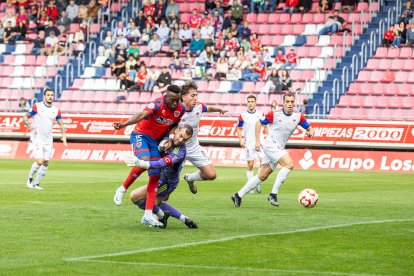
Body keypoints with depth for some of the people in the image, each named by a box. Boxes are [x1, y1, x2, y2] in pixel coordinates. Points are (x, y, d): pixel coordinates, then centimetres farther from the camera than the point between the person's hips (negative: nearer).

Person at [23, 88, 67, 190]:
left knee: (46, 163, 2)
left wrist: (64, 136, -1)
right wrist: (30, 126, -19)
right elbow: (25, 117, -2)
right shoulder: (37, 107, -7)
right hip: (37, 138, -5)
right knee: (39, 162, -15)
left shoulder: (56, 110, 6)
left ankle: (36, 184, 16)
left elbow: (61, 124, 13)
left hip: (48, 140, 5)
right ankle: (30, 179, 9)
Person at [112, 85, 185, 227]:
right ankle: (122, 189, -11)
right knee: (144, 161, -33)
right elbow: (142, 115, -39)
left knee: (155, 176, -2)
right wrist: (125, 123, -56)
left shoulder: (180, 109, -3)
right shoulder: (158, 104, -22)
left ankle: (148, 215, -1)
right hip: (141, 135, -6)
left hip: (155, 141, 7)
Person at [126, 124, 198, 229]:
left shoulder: (180, 152, -33)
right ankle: (184, 219, 36)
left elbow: (162, 164, -48)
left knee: (135, 196, -15)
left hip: (166, 183, -9)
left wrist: (141, 163, -59)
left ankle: (161, 215, 1)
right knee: (157, 203, 30)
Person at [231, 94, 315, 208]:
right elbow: (259, 123, 3)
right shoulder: (274, 114, -10)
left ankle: (238, 196, 18)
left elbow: (309, 129, 10)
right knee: (289, 164, -24)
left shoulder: (298, 116, 2)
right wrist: (257, 141, -1)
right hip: (270, 145, -6)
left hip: (279, 149, 6)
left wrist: (311, 132, -14)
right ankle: (273, 194, -20)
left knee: (262, 177, 8)